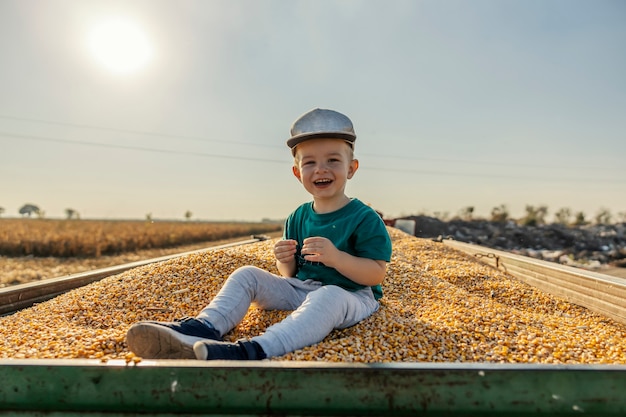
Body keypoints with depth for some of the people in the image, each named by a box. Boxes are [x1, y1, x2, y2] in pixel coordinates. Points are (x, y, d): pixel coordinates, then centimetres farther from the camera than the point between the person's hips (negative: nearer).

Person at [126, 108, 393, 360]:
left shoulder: (365, 219, -11)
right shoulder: (297, 219, 7)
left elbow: (376, 274, -15)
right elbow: (290, 275, 12)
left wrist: (335, 256, -29)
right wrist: (285, 262, -13)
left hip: (351, 296, -6)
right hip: (300, 289, 6)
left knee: (328, 297, -40)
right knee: (246, 275, -4)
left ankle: (254, 351, -54)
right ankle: (204, 327, -25)